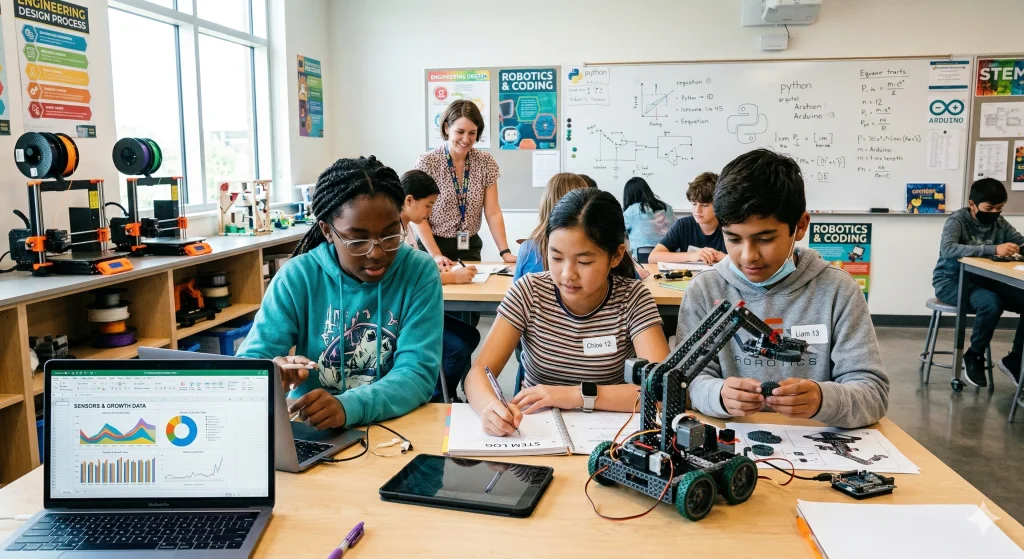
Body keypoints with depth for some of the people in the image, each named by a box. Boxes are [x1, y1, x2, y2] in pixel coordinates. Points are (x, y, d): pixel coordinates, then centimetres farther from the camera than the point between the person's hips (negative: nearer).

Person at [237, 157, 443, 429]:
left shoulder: (419, 272, -6)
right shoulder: (296, 277, -4)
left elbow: (419, 372, -14)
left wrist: (349, 407, -30)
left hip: (397, 427, -1)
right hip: (309, 431, 1)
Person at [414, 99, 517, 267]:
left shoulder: (486, 162, -2)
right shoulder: (427, 162, -11)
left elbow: (493, 213, -4)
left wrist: (505, 252, -15)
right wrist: (436, 255, -22)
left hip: (470, 247, 3)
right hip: (433, 246, -3)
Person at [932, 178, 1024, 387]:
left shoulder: (999, 222, 2)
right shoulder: (958, 220, -16)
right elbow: (947, 250, -34)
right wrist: (993, 249, -41)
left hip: (983, 280, 6)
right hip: (951, 281, -6)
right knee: (991, 303, -33)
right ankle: (974, 356, -9)